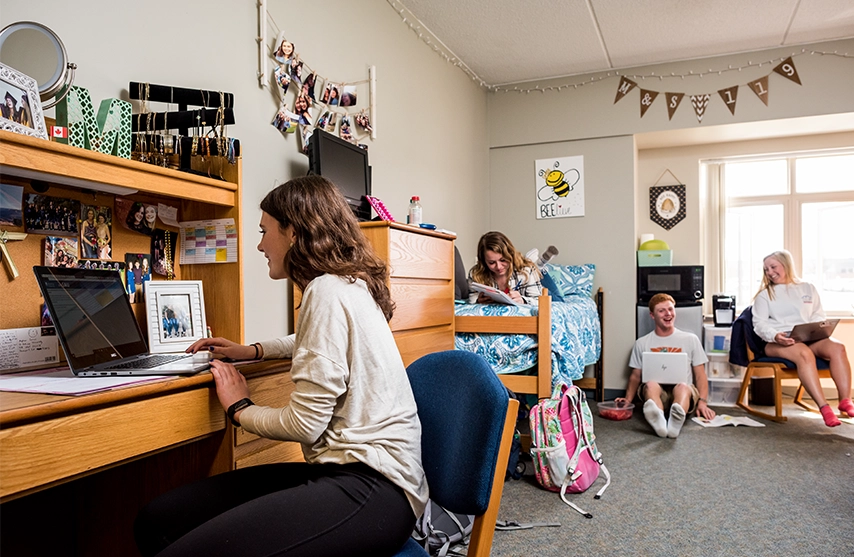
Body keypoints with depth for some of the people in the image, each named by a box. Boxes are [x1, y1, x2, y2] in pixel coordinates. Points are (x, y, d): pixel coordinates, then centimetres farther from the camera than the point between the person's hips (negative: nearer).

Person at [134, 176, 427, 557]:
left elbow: (305, 423, -14)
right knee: (157, 520, 2)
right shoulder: (347, 285, 18)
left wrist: (240, 409, 5)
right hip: (345, 469, 9)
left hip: (371, 487, -9)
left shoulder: (328, 291, -13)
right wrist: (254, 350, 34)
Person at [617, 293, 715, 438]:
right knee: (651, 384, -35)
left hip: (683, 391, 0)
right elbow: (635, 375, 18)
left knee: (682, 386, -36)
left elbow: (700, 375, 10)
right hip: (655, 392, 0)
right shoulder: (642, 343, 15)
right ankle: (658, 419, -65)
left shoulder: (690, 339, 14)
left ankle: (675, 421, -67)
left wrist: (702, 402, -7)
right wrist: (628, 399, 1)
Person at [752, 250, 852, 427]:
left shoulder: (808, 289, 22)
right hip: (777, 342, -3)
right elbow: (760, 324, 2)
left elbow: (819, 316, 16)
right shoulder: (765, 295, 13)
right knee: (804, 353, -36)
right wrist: (775, 336, -20)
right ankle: (824, 407, -40)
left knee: (837, 347, -29)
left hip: (810, 338, 3)